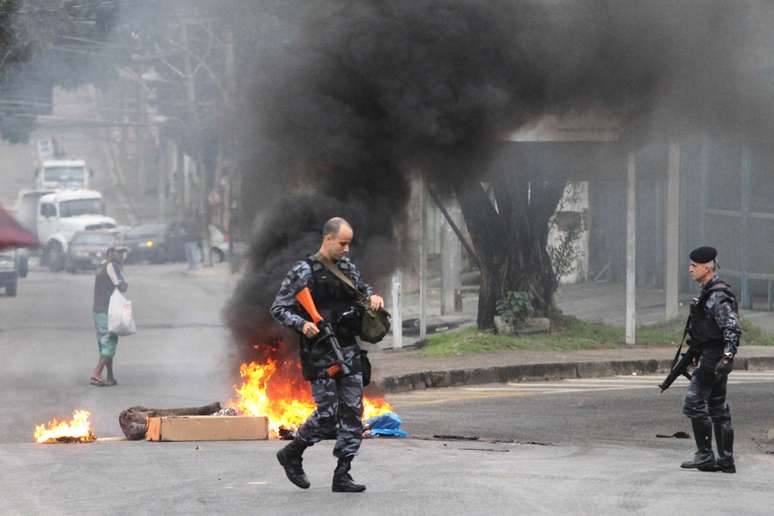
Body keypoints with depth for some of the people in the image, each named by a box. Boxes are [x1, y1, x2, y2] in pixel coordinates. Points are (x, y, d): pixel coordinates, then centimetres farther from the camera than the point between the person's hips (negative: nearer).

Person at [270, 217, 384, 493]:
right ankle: (291, 454, 16)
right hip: (319, 353, -6)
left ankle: (342, 475, 5)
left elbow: (362, 288, 31)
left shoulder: (347, 267, 11)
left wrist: (372, 296, 8)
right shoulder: (303, 271, -8)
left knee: (352, 412, 0)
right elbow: (278, 308, -8)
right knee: (327, 413, -8)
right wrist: (302, 324, -25)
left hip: (349, 351, 6)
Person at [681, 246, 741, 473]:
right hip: (710, 358, 10)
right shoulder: (710, 293, 15)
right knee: (718, 407, 10)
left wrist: (726, 358, -30)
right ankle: (726, 460, 11)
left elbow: (733, 329, -24)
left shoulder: (718, 297, -17)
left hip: (713, 359, -10)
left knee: (694, 404, -8)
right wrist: (697, 355, 28)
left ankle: (705, 456, -6)